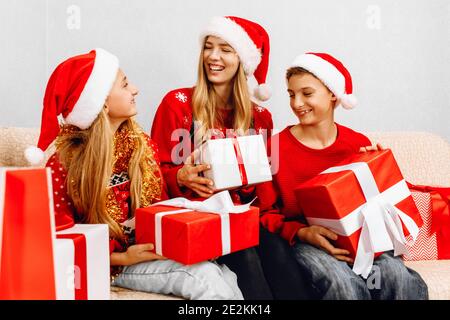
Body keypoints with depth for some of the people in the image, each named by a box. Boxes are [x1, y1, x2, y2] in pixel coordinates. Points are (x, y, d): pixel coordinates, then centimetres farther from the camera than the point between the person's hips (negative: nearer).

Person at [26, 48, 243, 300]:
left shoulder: (143, 144, 4)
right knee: (203, 276, -27)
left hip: (157, 249, 5)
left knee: (228, 277, -23)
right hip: (112, 263, -4)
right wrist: (122, 258, -18)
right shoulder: (63, 165, -12)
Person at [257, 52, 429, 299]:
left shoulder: (359, 145, 3)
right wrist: (302, 233, -21)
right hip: (300, 240, -2)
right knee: (342, 283, -33)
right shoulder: (276, 147, -5)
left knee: (396, 276, -27)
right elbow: (266, 213, -3)